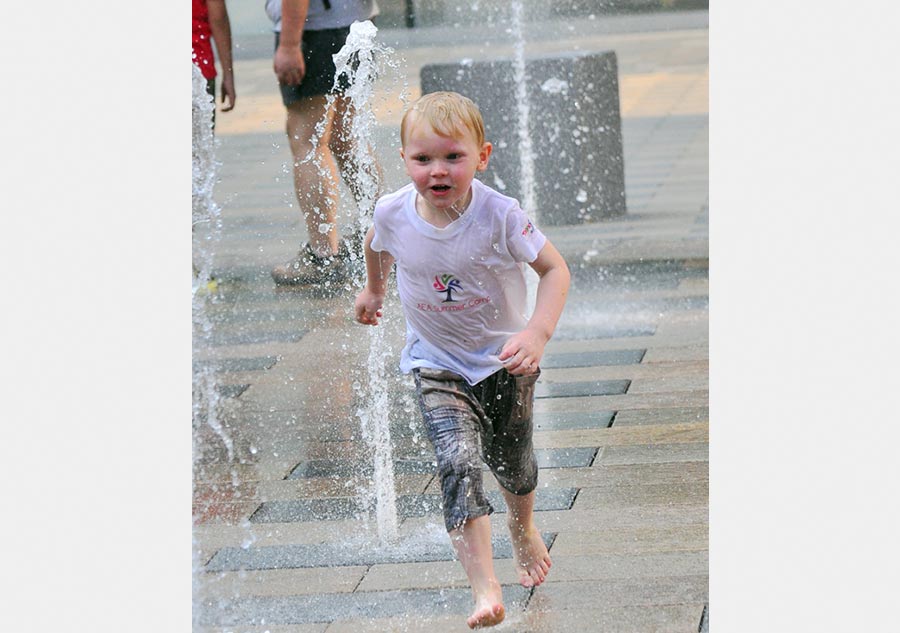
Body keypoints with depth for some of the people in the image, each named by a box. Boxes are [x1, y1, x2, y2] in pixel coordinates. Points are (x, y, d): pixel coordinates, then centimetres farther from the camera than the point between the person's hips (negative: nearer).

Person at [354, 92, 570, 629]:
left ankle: (524, 527, 54)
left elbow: (555, 268, -18)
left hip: (504, 360, 0)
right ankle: (485, 588, -24)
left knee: (512, 460, 19)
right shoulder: (393, 213, -17)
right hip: (437, 366, 0)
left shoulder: (500, 216, -26)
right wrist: (374, 290, 24)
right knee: (459, 463, -19)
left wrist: (538, 331, -32)